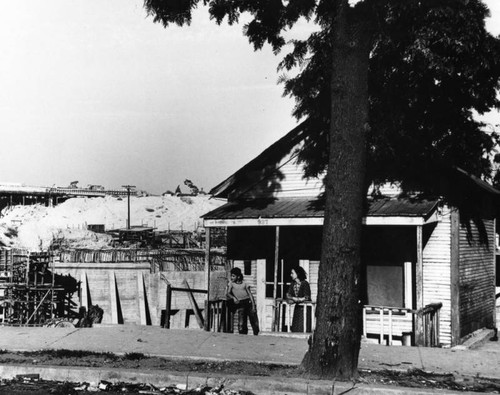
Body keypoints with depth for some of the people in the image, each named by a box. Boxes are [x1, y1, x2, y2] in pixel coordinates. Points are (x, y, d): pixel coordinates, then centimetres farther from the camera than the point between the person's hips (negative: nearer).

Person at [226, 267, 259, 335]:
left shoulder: (244, 284, 13)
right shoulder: (231, 283, 14)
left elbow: (250, 295, 8)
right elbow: (228, 294, 1)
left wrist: (253, 306, -3)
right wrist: (233, 298, -20)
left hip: (249, 302, 1)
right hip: (240, 303, -1)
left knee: (254, 321, -1)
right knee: (241, 323, -14)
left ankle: (256, 335, 11)